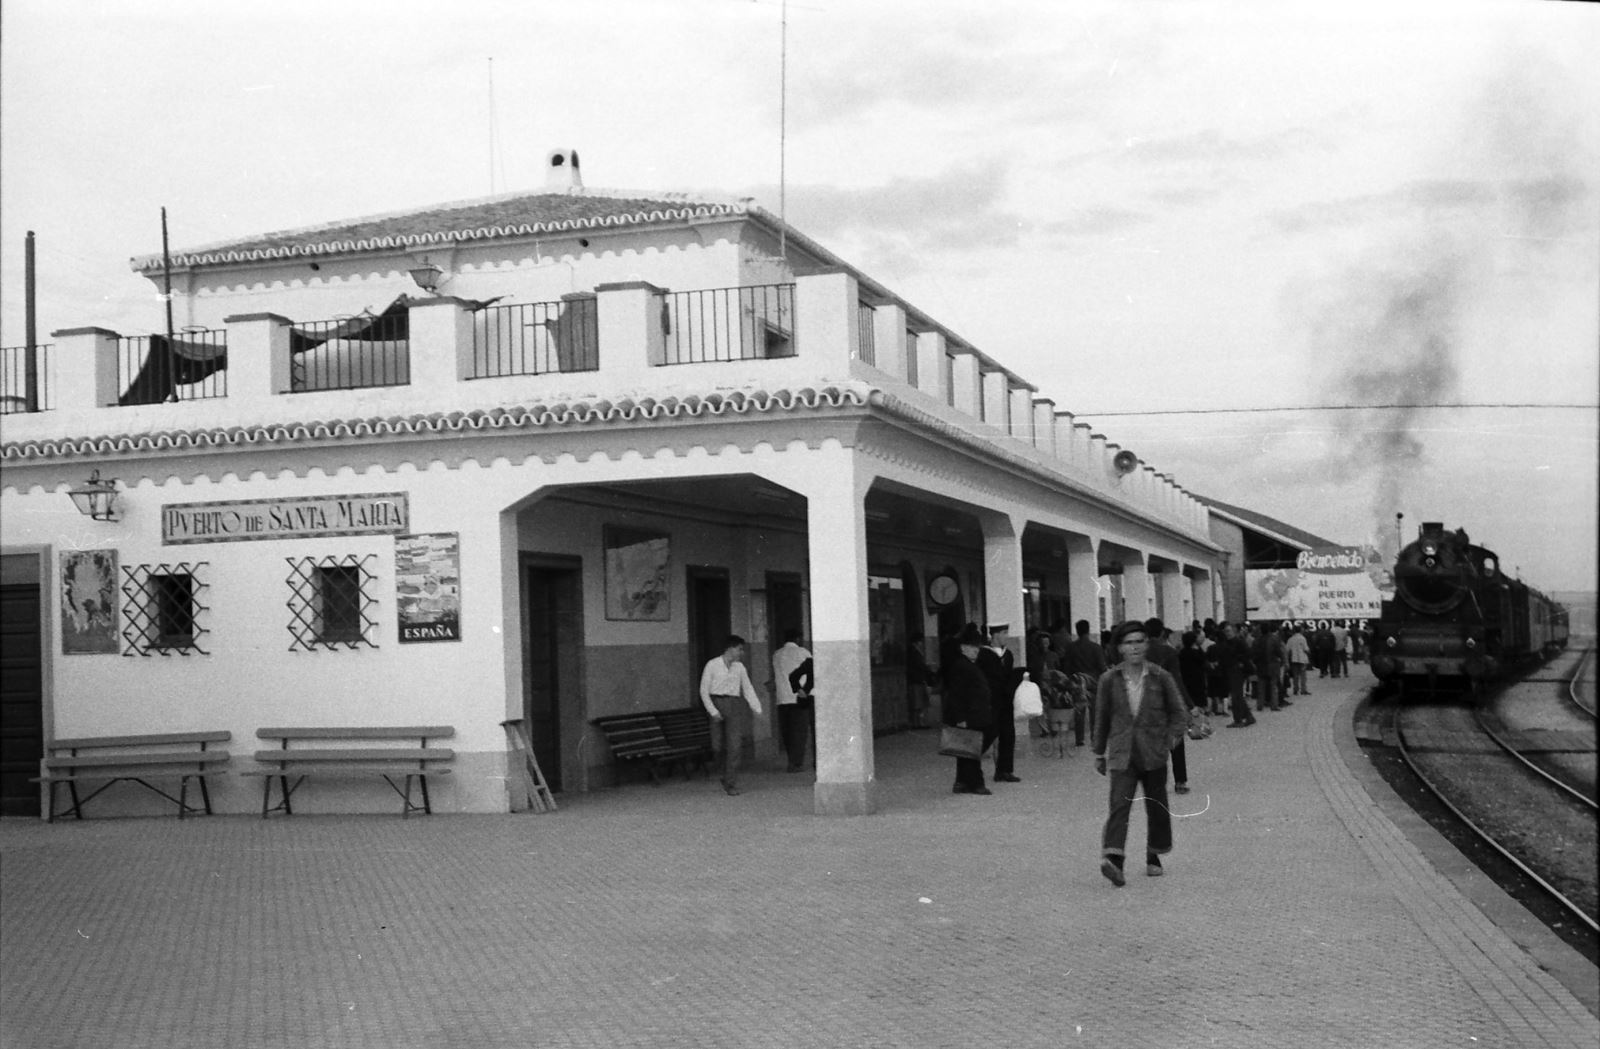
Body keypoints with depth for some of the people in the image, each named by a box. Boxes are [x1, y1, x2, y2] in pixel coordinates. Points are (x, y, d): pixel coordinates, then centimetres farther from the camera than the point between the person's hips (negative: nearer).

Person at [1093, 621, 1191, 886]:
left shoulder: (1161, 678, -1)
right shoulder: (1109, 680, 0)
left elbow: (1179, 714, 7)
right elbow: (1101, 718, 11)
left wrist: (1170, 740, -9)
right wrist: (1099, 754, 16)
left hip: (1153, 755, 1)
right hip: (1122, 755, -1)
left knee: (1156, 808, 10)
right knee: (1119, 806, -16)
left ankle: (1154, 856, 30)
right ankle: (1113, 859, -29)